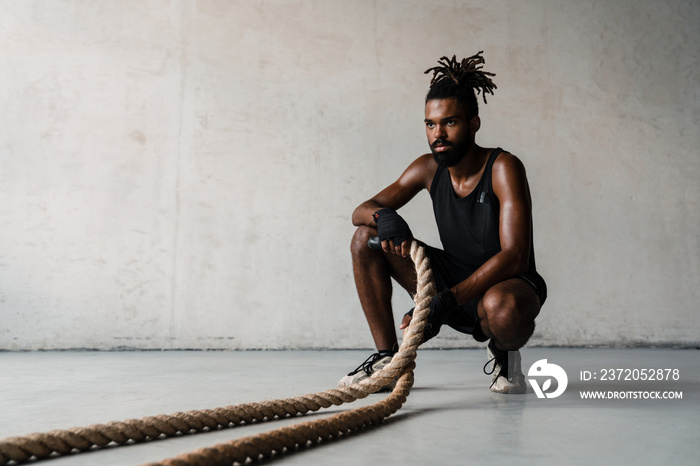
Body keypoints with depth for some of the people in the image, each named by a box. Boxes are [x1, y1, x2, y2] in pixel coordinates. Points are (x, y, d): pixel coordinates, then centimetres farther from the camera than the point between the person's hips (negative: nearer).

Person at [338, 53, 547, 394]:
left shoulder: (503, 168, -19)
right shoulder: (428, 169, -3)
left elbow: (514, 257, -27)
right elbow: (361, 211, 1)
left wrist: (446, 301, -35)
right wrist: (383, 216, -25)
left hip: (505, 284, -5)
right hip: (454, 283, 6)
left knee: (502, 306, -43)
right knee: (365, 237, -6)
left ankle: (504, 354, -3)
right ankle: (388, 357, -2)